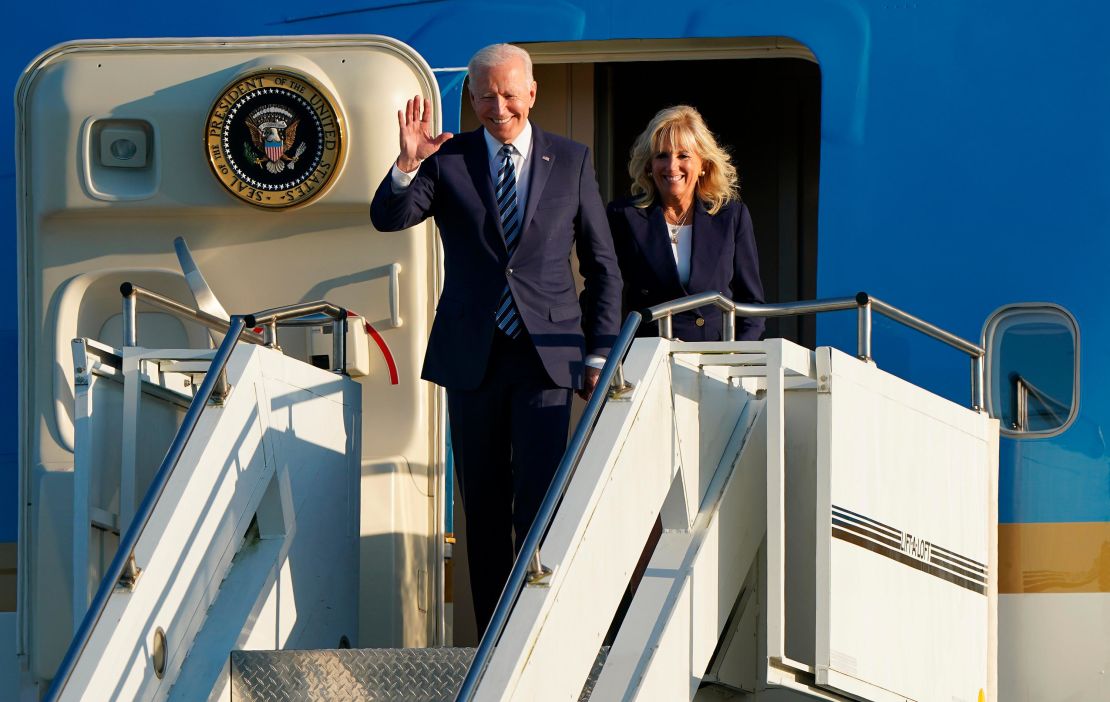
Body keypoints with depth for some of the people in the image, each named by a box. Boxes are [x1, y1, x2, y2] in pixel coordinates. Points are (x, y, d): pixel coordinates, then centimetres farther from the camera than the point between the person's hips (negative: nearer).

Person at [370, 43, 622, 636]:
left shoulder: (571, 162, 7)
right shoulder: (447, 160, 5)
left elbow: (602, 265, 11)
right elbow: (387, 219, -9)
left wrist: (600, 353, 6)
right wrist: (408, 164, -27)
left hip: (545, 355, -1)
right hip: (472, 356, 1)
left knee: (539, 499, -13)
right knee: (483, 508, 5)